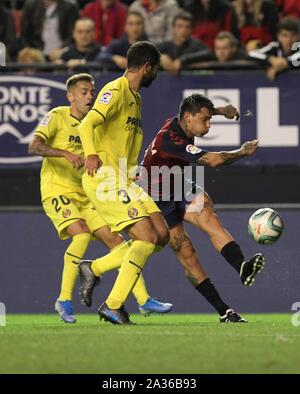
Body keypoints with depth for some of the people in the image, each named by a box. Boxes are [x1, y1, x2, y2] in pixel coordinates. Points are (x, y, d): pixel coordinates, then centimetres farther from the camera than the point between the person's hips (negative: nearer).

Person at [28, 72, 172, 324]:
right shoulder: (57, 117, -6)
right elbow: (34, 147, -21)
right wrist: (66, 154, -36)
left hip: (85, 194, 7)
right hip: (57, 190, -7)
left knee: (116, 241, -1)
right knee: (82, 234, -28)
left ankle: (144, 300, 2)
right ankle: (64, 300, -18)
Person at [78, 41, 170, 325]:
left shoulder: (135, 98, 21)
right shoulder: (115, 91, -10)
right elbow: (87, 124, -24)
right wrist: (91, 155, -40)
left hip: (125, 182, 10)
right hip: (105, 181, -10)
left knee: (162, 235, 0)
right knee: (147, 237, -18)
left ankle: (94, 269, 10)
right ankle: (112, 306, -13)